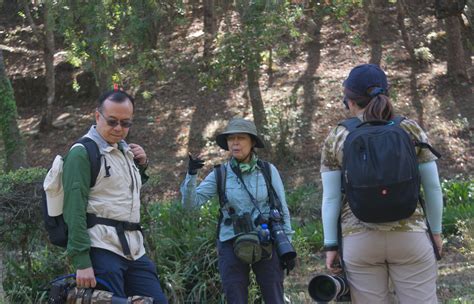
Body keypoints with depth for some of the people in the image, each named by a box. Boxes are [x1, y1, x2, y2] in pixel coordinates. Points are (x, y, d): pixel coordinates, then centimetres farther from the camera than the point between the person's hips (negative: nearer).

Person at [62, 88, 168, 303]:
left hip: (134, 251, 8)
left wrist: (141, 165, 15)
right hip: (102, 251, -8)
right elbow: (74, 211, -13)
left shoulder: (125, 151, 18)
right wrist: (82, 262, -20)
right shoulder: (82, 153, -6)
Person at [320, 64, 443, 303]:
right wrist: (436, 231, 15)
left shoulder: (336, 138, -1)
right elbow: (432, 187, 4)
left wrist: (331, 246, 3)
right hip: (409, 236, 0)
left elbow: (331, 198, -2)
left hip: (359, 241, 0)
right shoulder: (411, 130, 0)